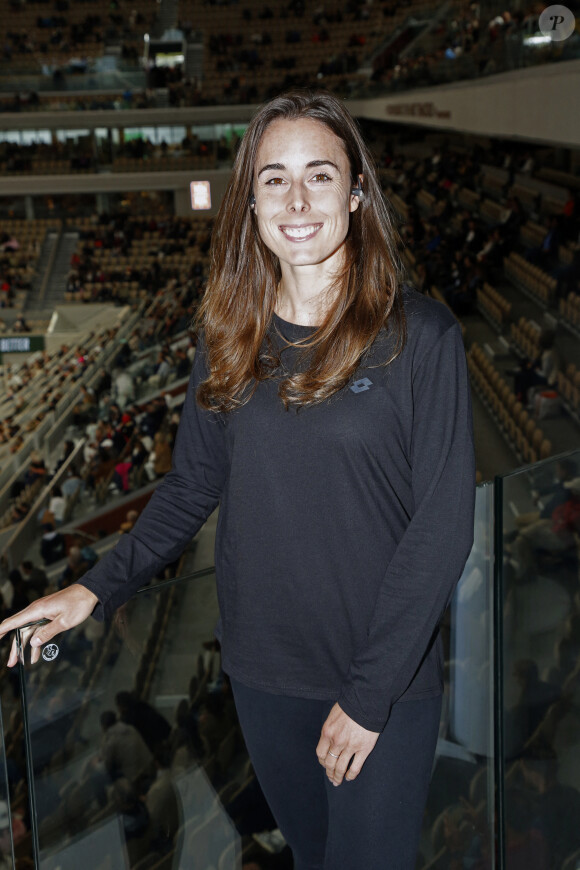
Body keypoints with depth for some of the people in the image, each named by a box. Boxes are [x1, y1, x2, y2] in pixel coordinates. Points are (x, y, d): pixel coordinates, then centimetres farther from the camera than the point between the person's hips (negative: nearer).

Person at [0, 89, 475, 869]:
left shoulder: (418, 335, -15)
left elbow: (443, 525, -14)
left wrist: (370, 693, -15)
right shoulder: (232, 335, -1)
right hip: (263, 669, 4)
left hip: (388, 684, -3)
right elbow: (193, 484, 6)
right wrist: (101, 587, -7)